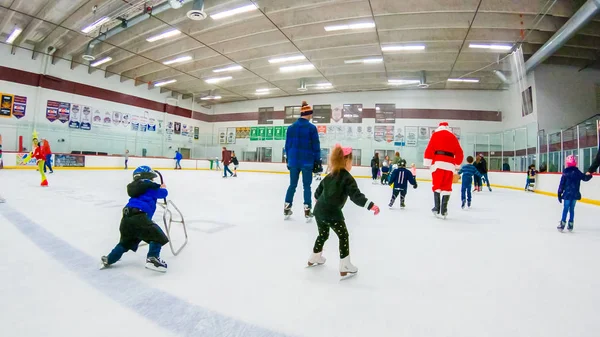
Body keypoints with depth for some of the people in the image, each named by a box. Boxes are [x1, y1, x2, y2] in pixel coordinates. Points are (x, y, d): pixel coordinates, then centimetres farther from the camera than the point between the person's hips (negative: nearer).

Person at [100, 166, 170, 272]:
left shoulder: (136, 187, 29)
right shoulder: (149, 185, 5)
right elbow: (162, 193, 10)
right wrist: (163, 188, 33)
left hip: (127, 217, 9)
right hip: (138, 216, -9)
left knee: (125, 242, 28)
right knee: (158, 236, -4)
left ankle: (108, 260, 34)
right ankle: (152, 259, -14)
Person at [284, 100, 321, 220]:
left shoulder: (291, 127, 7)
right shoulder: (311, 127, -8)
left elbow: (287, 145, 10)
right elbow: (316, 146, -8)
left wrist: (289, 160, 18)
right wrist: (317, 162, -1)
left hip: (293, 161, 4)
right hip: (307, 161, -4)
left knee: (292, 185, 14)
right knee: (307, 186, 4)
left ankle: (287, 209, 17)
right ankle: (307, 211, 7)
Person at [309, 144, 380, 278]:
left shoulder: (329, 176, 12)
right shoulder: (347, 178, -10)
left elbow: (318, 192, 23)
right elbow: (356, 195, -23)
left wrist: (320, 200, 44)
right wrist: (370, 205, -28)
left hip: (319, 210, 8)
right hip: (332, 213, -8)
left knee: (323, 234, 27)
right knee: (343, 236, 6)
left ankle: (314, 258, 44)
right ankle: (345, 267, 8)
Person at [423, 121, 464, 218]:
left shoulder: (436, 134, 11)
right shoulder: (453, 137, 19)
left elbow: (430, 149, 0)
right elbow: (459, 153, 18)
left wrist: (427, 163, 1)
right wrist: (456, 165, 28)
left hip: (438, 163, -2)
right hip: (450, 164, 2)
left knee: (437, 185, 4)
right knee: (447, 187, 6)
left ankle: (436, 208, -4)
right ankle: (444, 210, 3)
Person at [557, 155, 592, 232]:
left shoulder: (566, 173, -9)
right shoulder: (578, 172, 2)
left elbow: (562, 184, -9)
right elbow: (585, 178, 18)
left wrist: (559, 194, -3)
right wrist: (589, 175, 42)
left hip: (567, 194, -4)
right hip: (575, 194, 4)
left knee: (565, 209, 1)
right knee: (572, 209, 10)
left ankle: (562, 224, 0)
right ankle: (570, 225, 13)